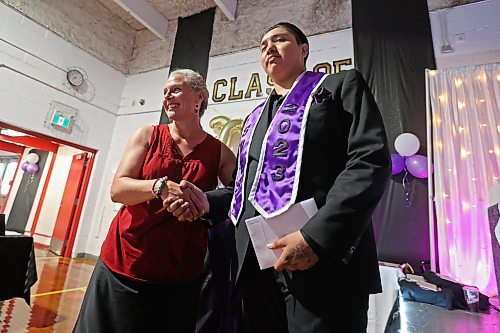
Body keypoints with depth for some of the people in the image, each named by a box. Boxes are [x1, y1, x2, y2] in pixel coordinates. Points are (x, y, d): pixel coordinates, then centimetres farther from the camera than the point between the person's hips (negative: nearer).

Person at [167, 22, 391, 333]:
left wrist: (317, 236, -20)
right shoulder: (256, 116, 22)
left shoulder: (342, 85, 5)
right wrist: (208, 201, 3)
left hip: (325, 263, -5)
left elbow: (371, 160, -9)